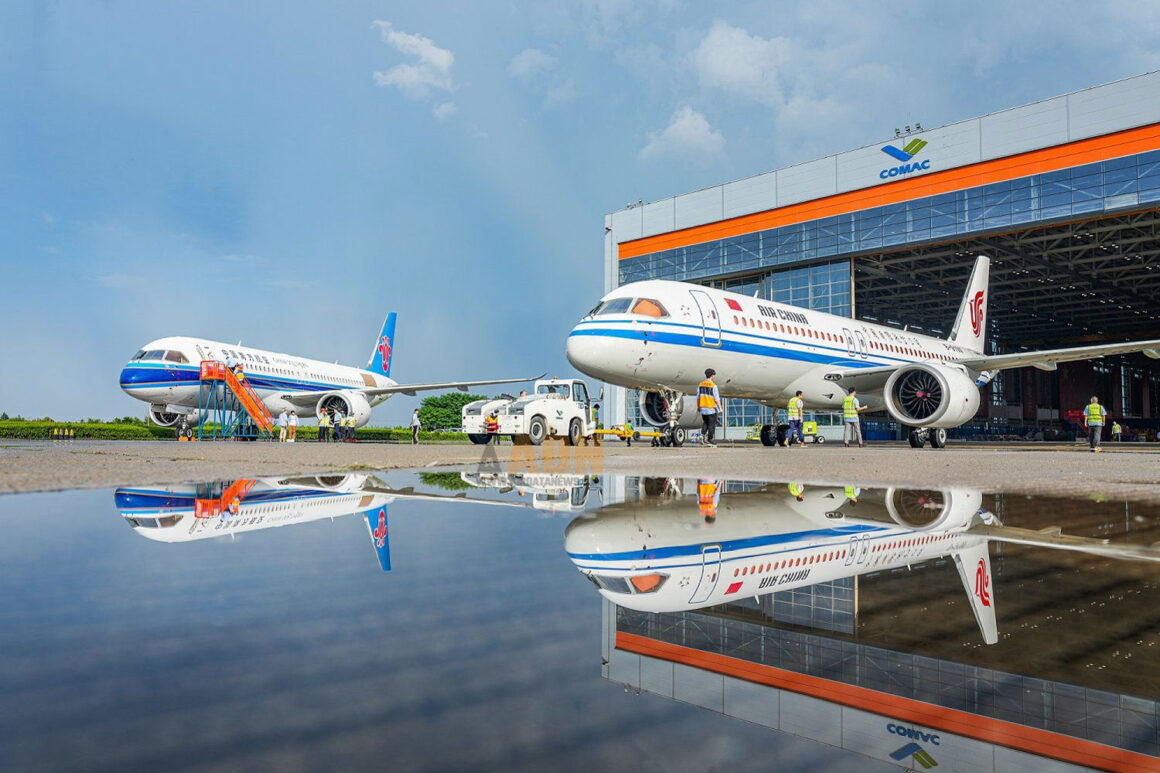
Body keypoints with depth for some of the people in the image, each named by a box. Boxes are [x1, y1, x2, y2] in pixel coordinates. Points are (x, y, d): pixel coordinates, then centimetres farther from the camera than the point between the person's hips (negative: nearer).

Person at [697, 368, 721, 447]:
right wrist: (720, 407, -3)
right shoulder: (713, 386, -14)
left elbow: (698, 397, 9)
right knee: (712, 425, 3)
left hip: (703, 408, 5)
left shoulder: (700, 384, 3)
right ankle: (709, 441, 5)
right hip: (711, 409, -5)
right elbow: (717, 398, -12)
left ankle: (703, 434, 1)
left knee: (705, 423, 20)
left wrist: (698, 406, 20)